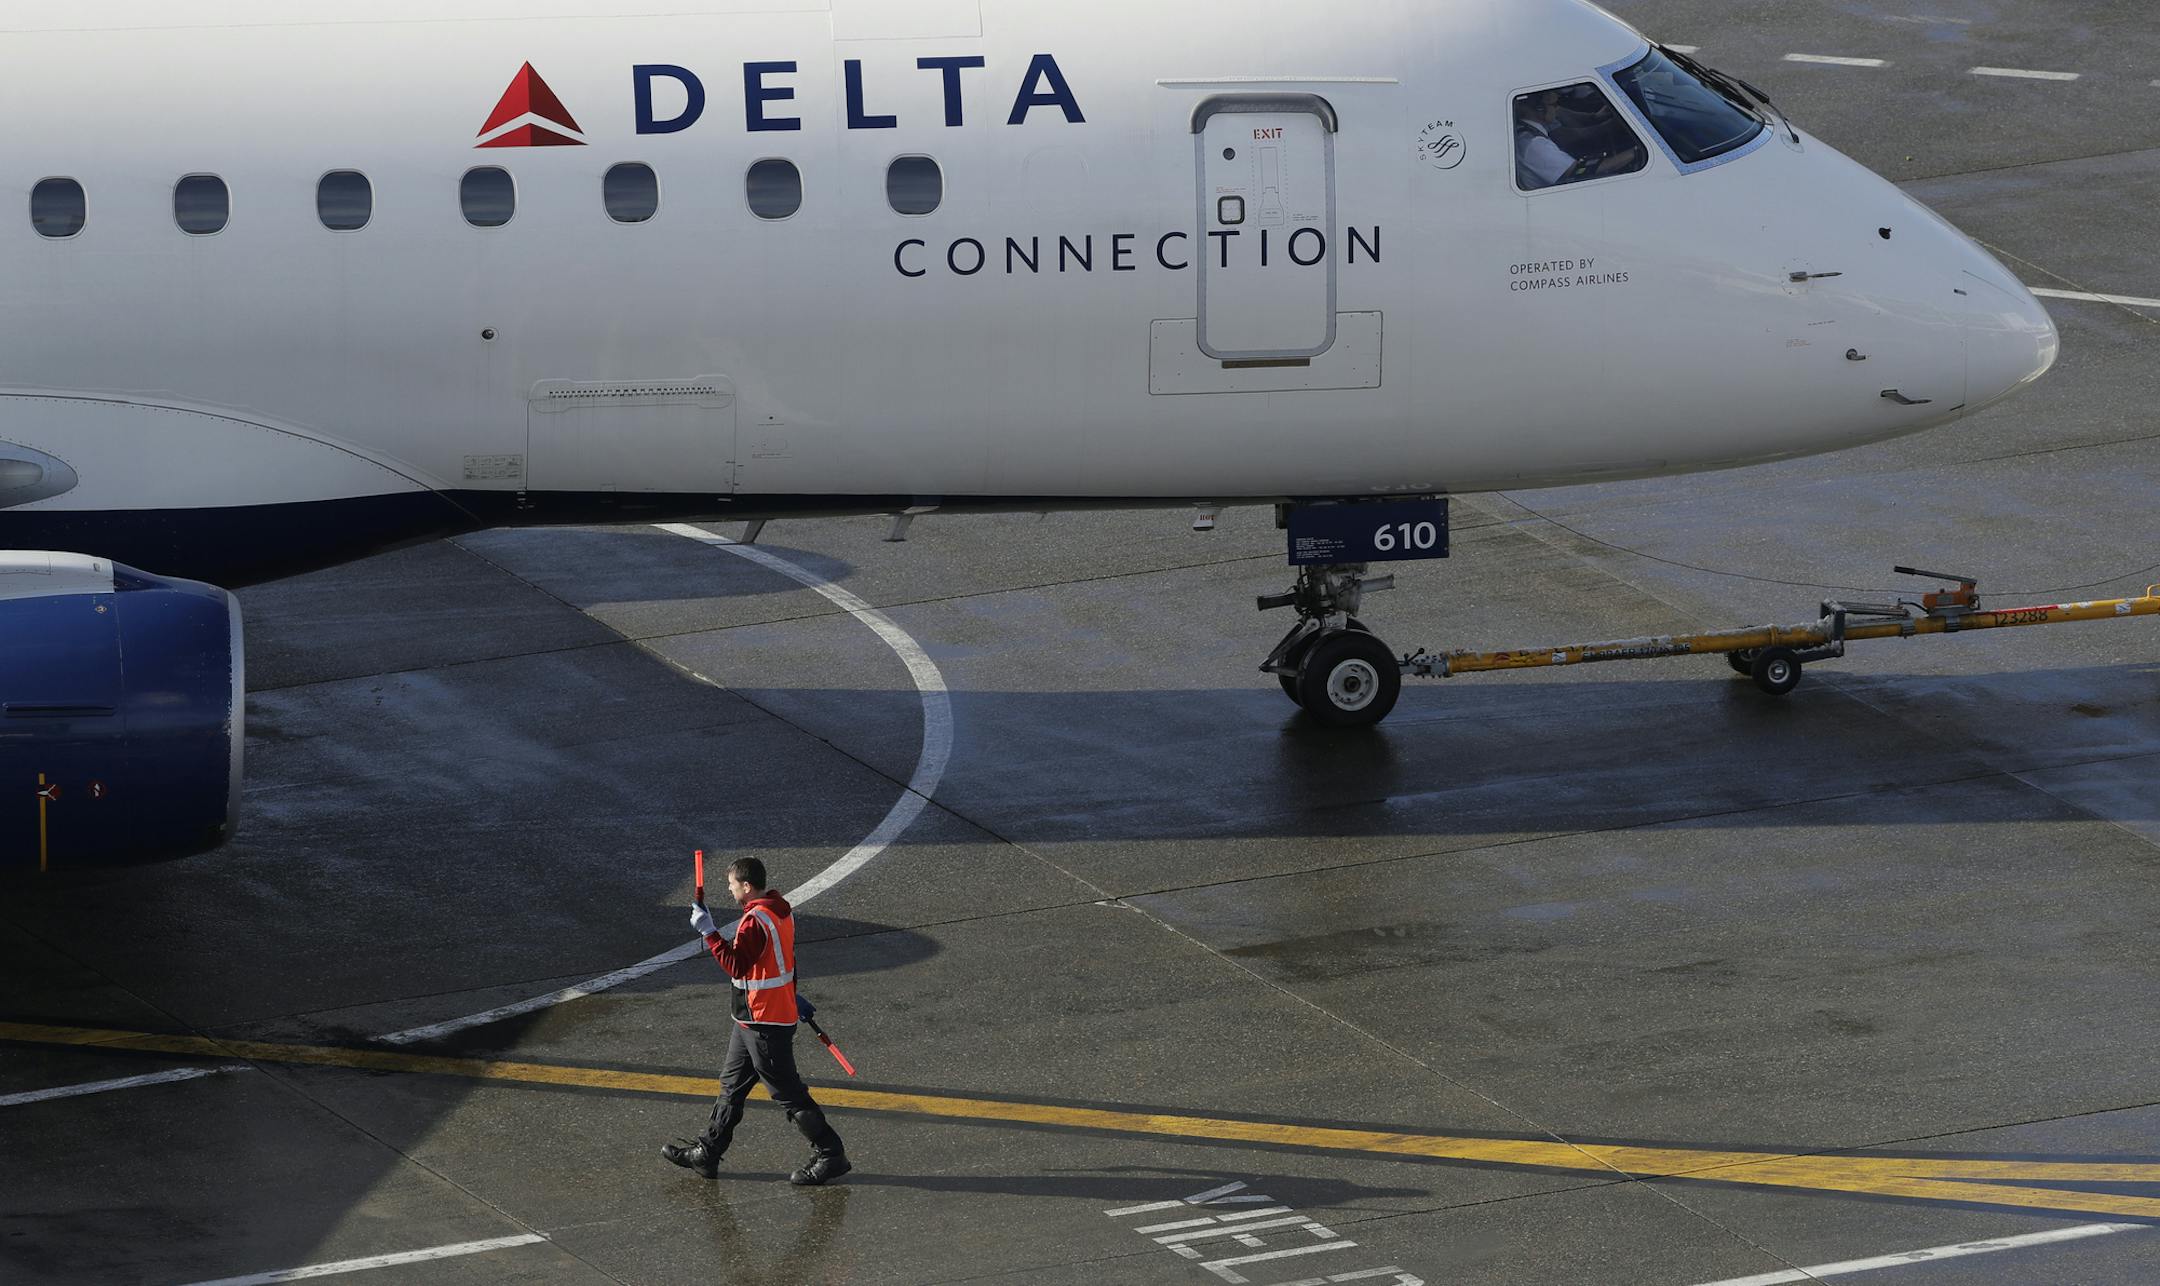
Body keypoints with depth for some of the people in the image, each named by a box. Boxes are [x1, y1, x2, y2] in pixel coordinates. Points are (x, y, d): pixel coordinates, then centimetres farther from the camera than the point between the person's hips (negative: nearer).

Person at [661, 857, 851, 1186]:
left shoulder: (756, 921, -24)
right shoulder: (781, 909, 7)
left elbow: (736, 964, -27)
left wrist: (709, 933, -24)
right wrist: (792, 998, 29)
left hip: (763, 1022, -10)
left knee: (787, 1092, -3)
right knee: (732, 1084, 17)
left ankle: (829, 1155, 4)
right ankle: (707, 1152, 26)